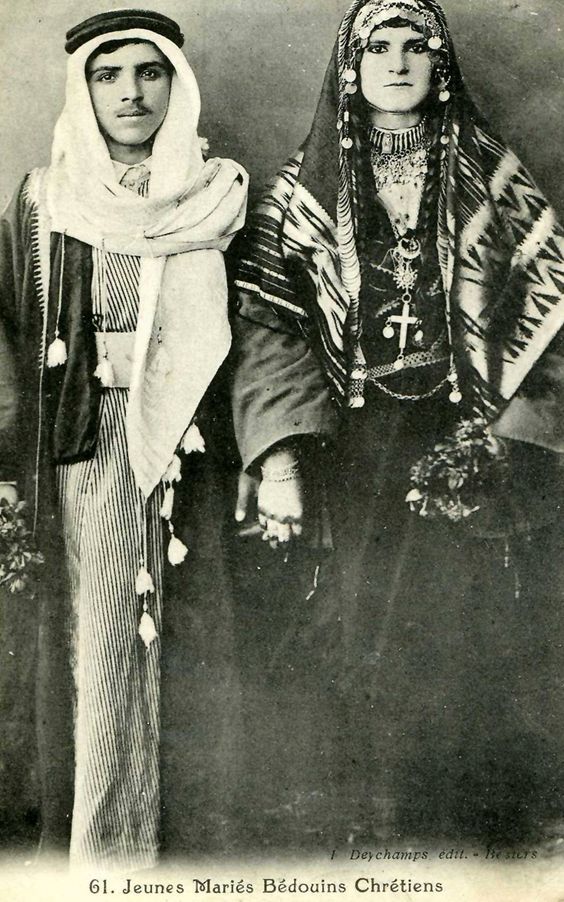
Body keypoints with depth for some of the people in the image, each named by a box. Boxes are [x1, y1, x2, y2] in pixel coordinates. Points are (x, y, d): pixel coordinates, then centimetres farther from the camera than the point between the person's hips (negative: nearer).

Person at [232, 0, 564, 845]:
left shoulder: (492, 176, 10)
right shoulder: (305, 188, 8)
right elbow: (268, 319, -1)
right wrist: (280, 456, -15)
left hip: (478, 438, 1)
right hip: (358, 449, 0)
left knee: (480, 636, -2)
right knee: (371, 645, -3)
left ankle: (491, 824, 16)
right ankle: (372, 834, 14)